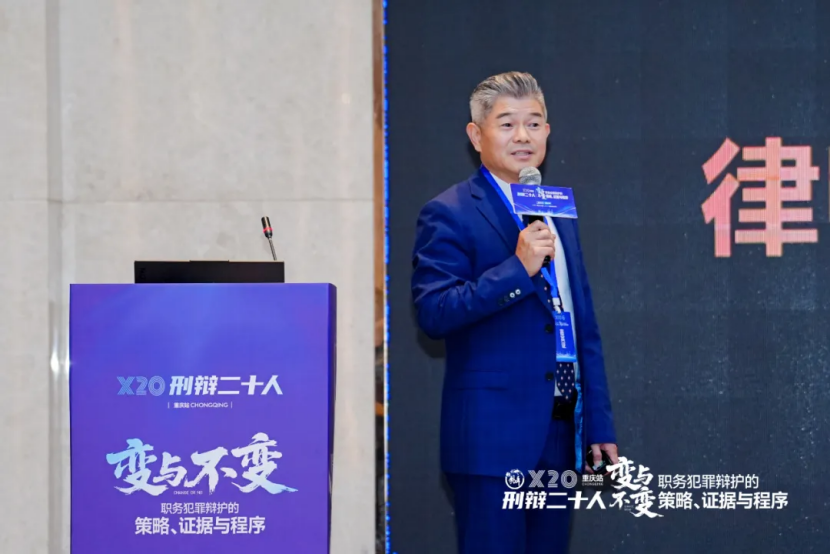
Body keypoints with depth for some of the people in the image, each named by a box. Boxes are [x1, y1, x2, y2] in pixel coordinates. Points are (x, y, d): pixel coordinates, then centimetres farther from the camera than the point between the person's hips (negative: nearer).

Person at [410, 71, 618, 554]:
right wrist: (518, 267, -22)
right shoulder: (450, 215, -5)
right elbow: (433, 314, -16)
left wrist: (598, 424, 15)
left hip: (558, 435, 7)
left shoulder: (560, 213, 17)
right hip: (493, 435, -7)